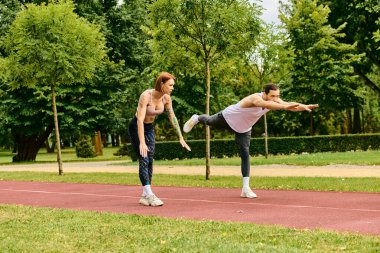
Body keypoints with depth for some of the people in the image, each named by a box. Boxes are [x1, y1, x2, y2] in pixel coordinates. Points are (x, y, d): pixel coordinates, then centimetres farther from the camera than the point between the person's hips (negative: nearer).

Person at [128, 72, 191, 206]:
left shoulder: (166, 98, -10)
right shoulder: (146, 96, -29)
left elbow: (172, 117, 2)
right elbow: (140, 120, -34)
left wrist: (181, 137, 3)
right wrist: (142, 143, -40)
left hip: (150, 128, 6)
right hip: (137, 128, -6)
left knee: (150, 161, 2)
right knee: (144, 160, -13)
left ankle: (145, 196, 7)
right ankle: (149, 194, -16)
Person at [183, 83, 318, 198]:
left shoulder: (274, 100, -24)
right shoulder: (255, 98, -44)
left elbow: (289, 106, -36)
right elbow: (266, 104, -67)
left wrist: (304, 106, -55)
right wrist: (284, 106, -82)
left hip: (244, 128, 5)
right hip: (228, 118, -5)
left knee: (245, 155, -5)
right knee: (209, 122, 25)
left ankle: (246, 188, -5)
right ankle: (196, 118, 62)